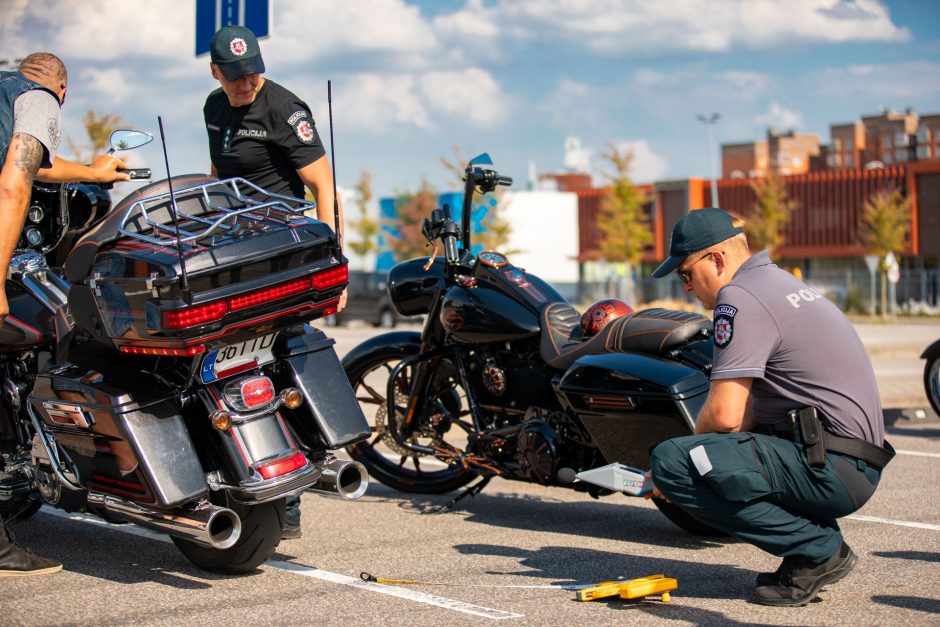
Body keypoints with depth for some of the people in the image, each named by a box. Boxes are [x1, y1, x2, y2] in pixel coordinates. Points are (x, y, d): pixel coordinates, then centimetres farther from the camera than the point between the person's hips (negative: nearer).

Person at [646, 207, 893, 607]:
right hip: (856, 466, 11)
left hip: (832, 469, -11)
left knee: (671, 462, -18)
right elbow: (747, 410, 22)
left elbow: (725, 414, -18)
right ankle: (824, 544, 12)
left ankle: (816, 549, -9)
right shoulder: (778, 281, 19)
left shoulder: (739, 298, -12)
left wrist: (678, 465, 2)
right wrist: (691, 457, 13)